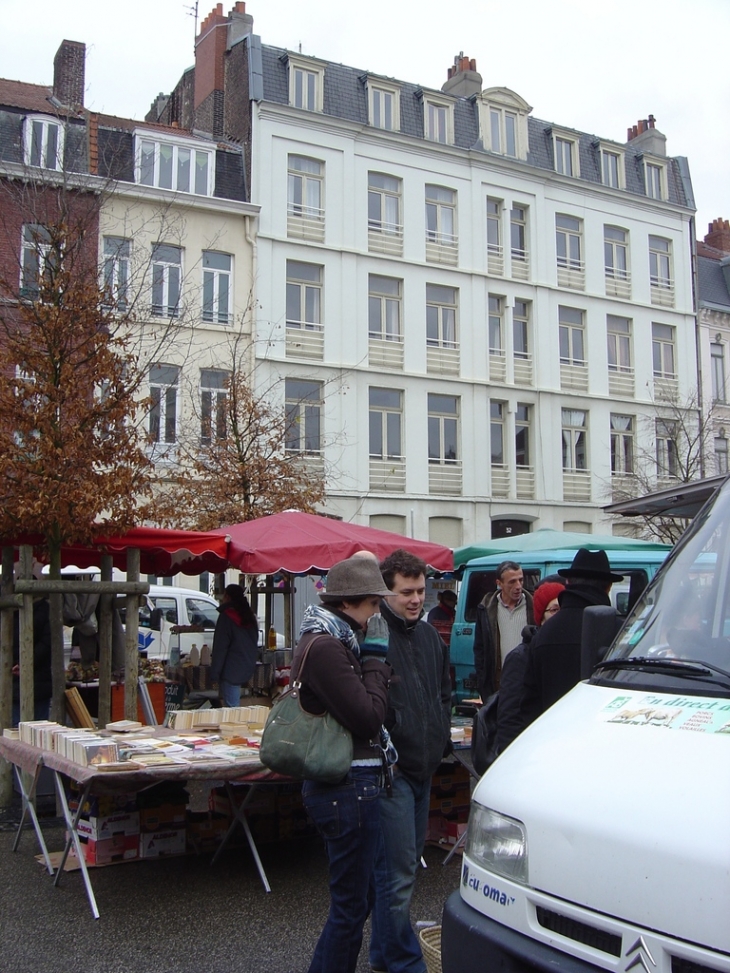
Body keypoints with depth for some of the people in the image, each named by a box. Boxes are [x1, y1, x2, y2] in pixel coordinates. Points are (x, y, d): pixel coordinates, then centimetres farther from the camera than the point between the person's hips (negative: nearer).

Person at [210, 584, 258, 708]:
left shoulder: (226, 616, -10)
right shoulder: (250, 617, 15)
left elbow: (220, 647, -13)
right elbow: (254, 643, 21)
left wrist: (214, 674, -12)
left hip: (231, 669, -8)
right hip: (247, 668, 8)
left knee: (232, 707, -8)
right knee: (235, 705, 13)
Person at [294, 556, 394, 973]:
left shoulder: (331, 641, 13)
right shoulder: (326, 647, -20)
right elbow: (368, 718, -20)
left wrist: (371, 658, 4)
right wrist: (376, 659, -11)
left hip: (345, 783, 11)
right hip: (349, 787, -11)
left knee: (354, 898, 21)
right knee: (352, 904, 1)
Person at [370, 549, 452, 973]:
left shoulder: (429, 635, 11)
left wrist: (440, 739, 13)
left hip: (425, 768, 8)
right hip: (391, 771, -8)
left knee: (403, 865, 18)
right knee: (399, 873, -6)